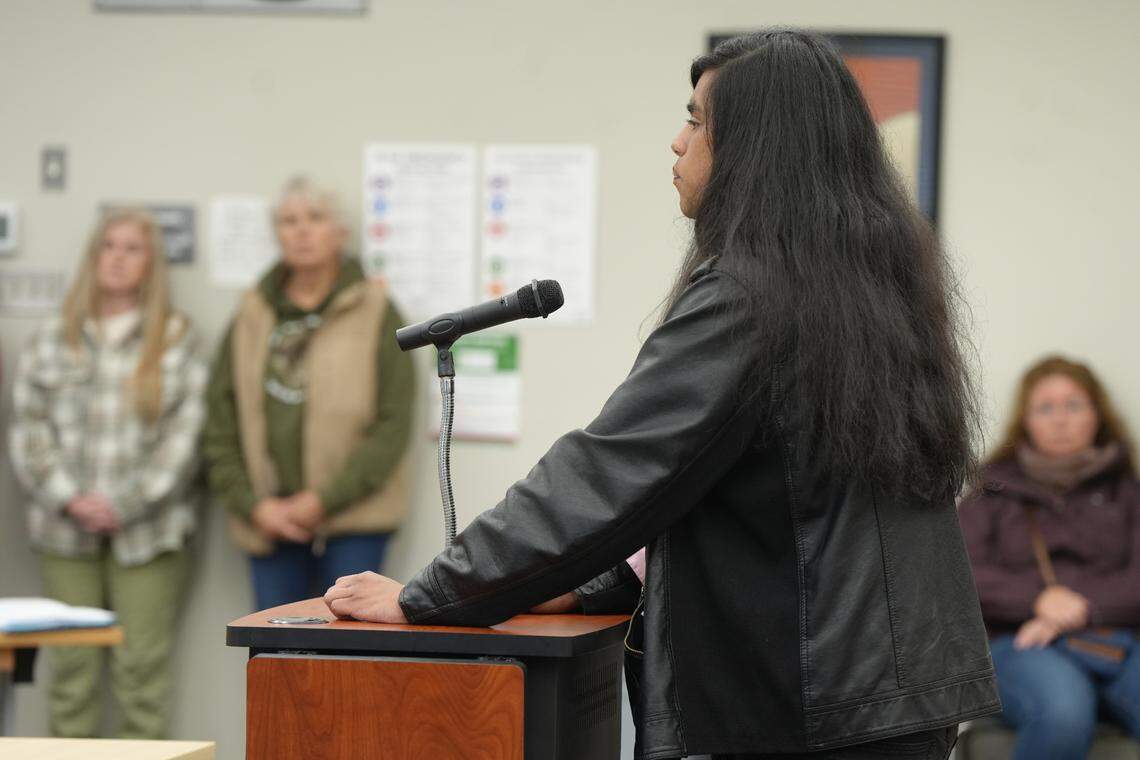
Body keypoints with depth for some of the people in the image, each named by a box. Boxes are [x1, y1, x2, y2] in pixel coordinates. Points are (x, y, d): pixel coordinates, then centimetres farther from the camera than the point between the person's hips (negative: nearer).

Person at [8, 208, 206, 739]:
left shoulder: (178, 341, 3)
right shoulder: (51, 341, 11)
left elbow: (183, 436, -3)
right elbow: (27, 430, 6)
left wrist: (124, 506, -9)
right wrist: (70, 499, -8)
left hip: (146, 531, -2)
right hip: (65, 532, 2)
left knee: (143, 670, -3)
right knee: (71, 668, 3)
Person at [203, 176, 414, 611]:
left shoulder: (375, 314, 1)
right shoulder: (251, 318, 11)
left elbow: (393, 423, -6)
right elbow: (220, 427, 9)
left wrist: (324, 500, -11)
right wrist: (253, 505, -3)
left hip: (352, 522, -3)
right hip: (270, 524, 3)